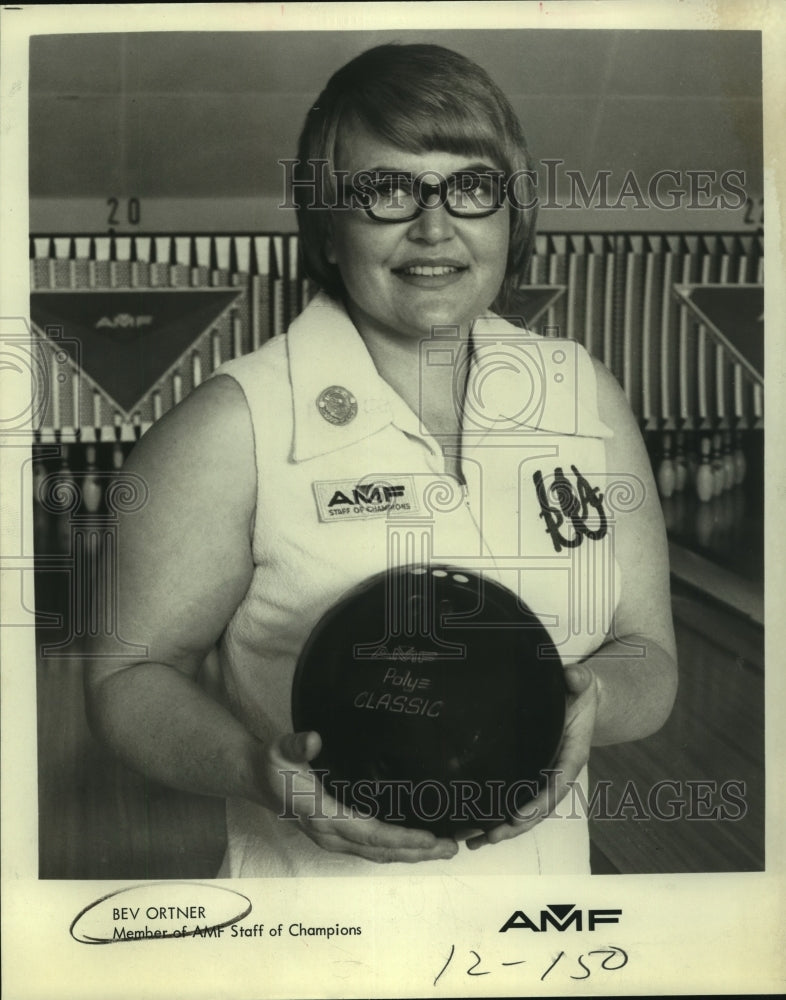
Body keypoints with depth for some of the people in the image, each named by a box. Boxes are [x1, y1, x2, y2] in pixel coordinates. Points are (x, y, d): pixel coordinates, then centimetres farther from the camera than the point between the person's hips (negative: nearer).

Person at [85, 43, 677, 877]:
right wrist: (260, 770, -29)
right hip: (309, 882, -3)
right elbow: (130, 674, -12)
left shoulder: (588, 397, -5)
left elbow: (649, 659, -2)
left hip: (543, 865, 4)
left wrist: (594, 698, -22)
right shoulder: (234, 427, -16)